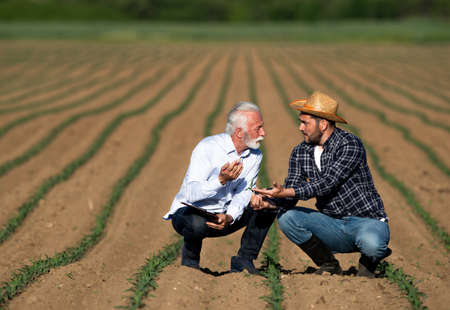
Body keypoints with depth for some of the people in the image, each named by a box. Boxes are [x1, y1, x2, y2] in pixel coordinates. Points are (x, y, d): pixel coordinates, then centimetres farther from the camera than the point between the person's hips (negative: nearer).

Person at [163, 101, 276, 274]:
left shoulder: (255, 156, 0)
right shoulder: (208, 147, -20)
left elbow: (243, 193, -9)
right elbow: (191, 193, -26)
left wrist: (229, 217, -29)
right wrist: (221, 180, -41)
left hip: (224, 216, 6)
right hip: (188, 212, -6)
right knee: (198, 223, -40)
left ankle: (243, 261, -7)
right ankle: (190, 259, -7)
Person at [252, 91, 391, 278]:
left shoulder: (350, 144, -16)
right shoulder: (300, 153, 4)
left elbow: (327, 184, -26)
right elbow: (291, 190, -2)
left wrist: (286, 192, -35)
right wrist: (268, 202, -25)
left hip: (368, 221, -5)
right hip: (334, 225, 6)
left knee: (370, 243, -39)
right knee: (287, 217, -17)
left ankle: (368, 262, 2)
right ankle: (328, 264, 3)